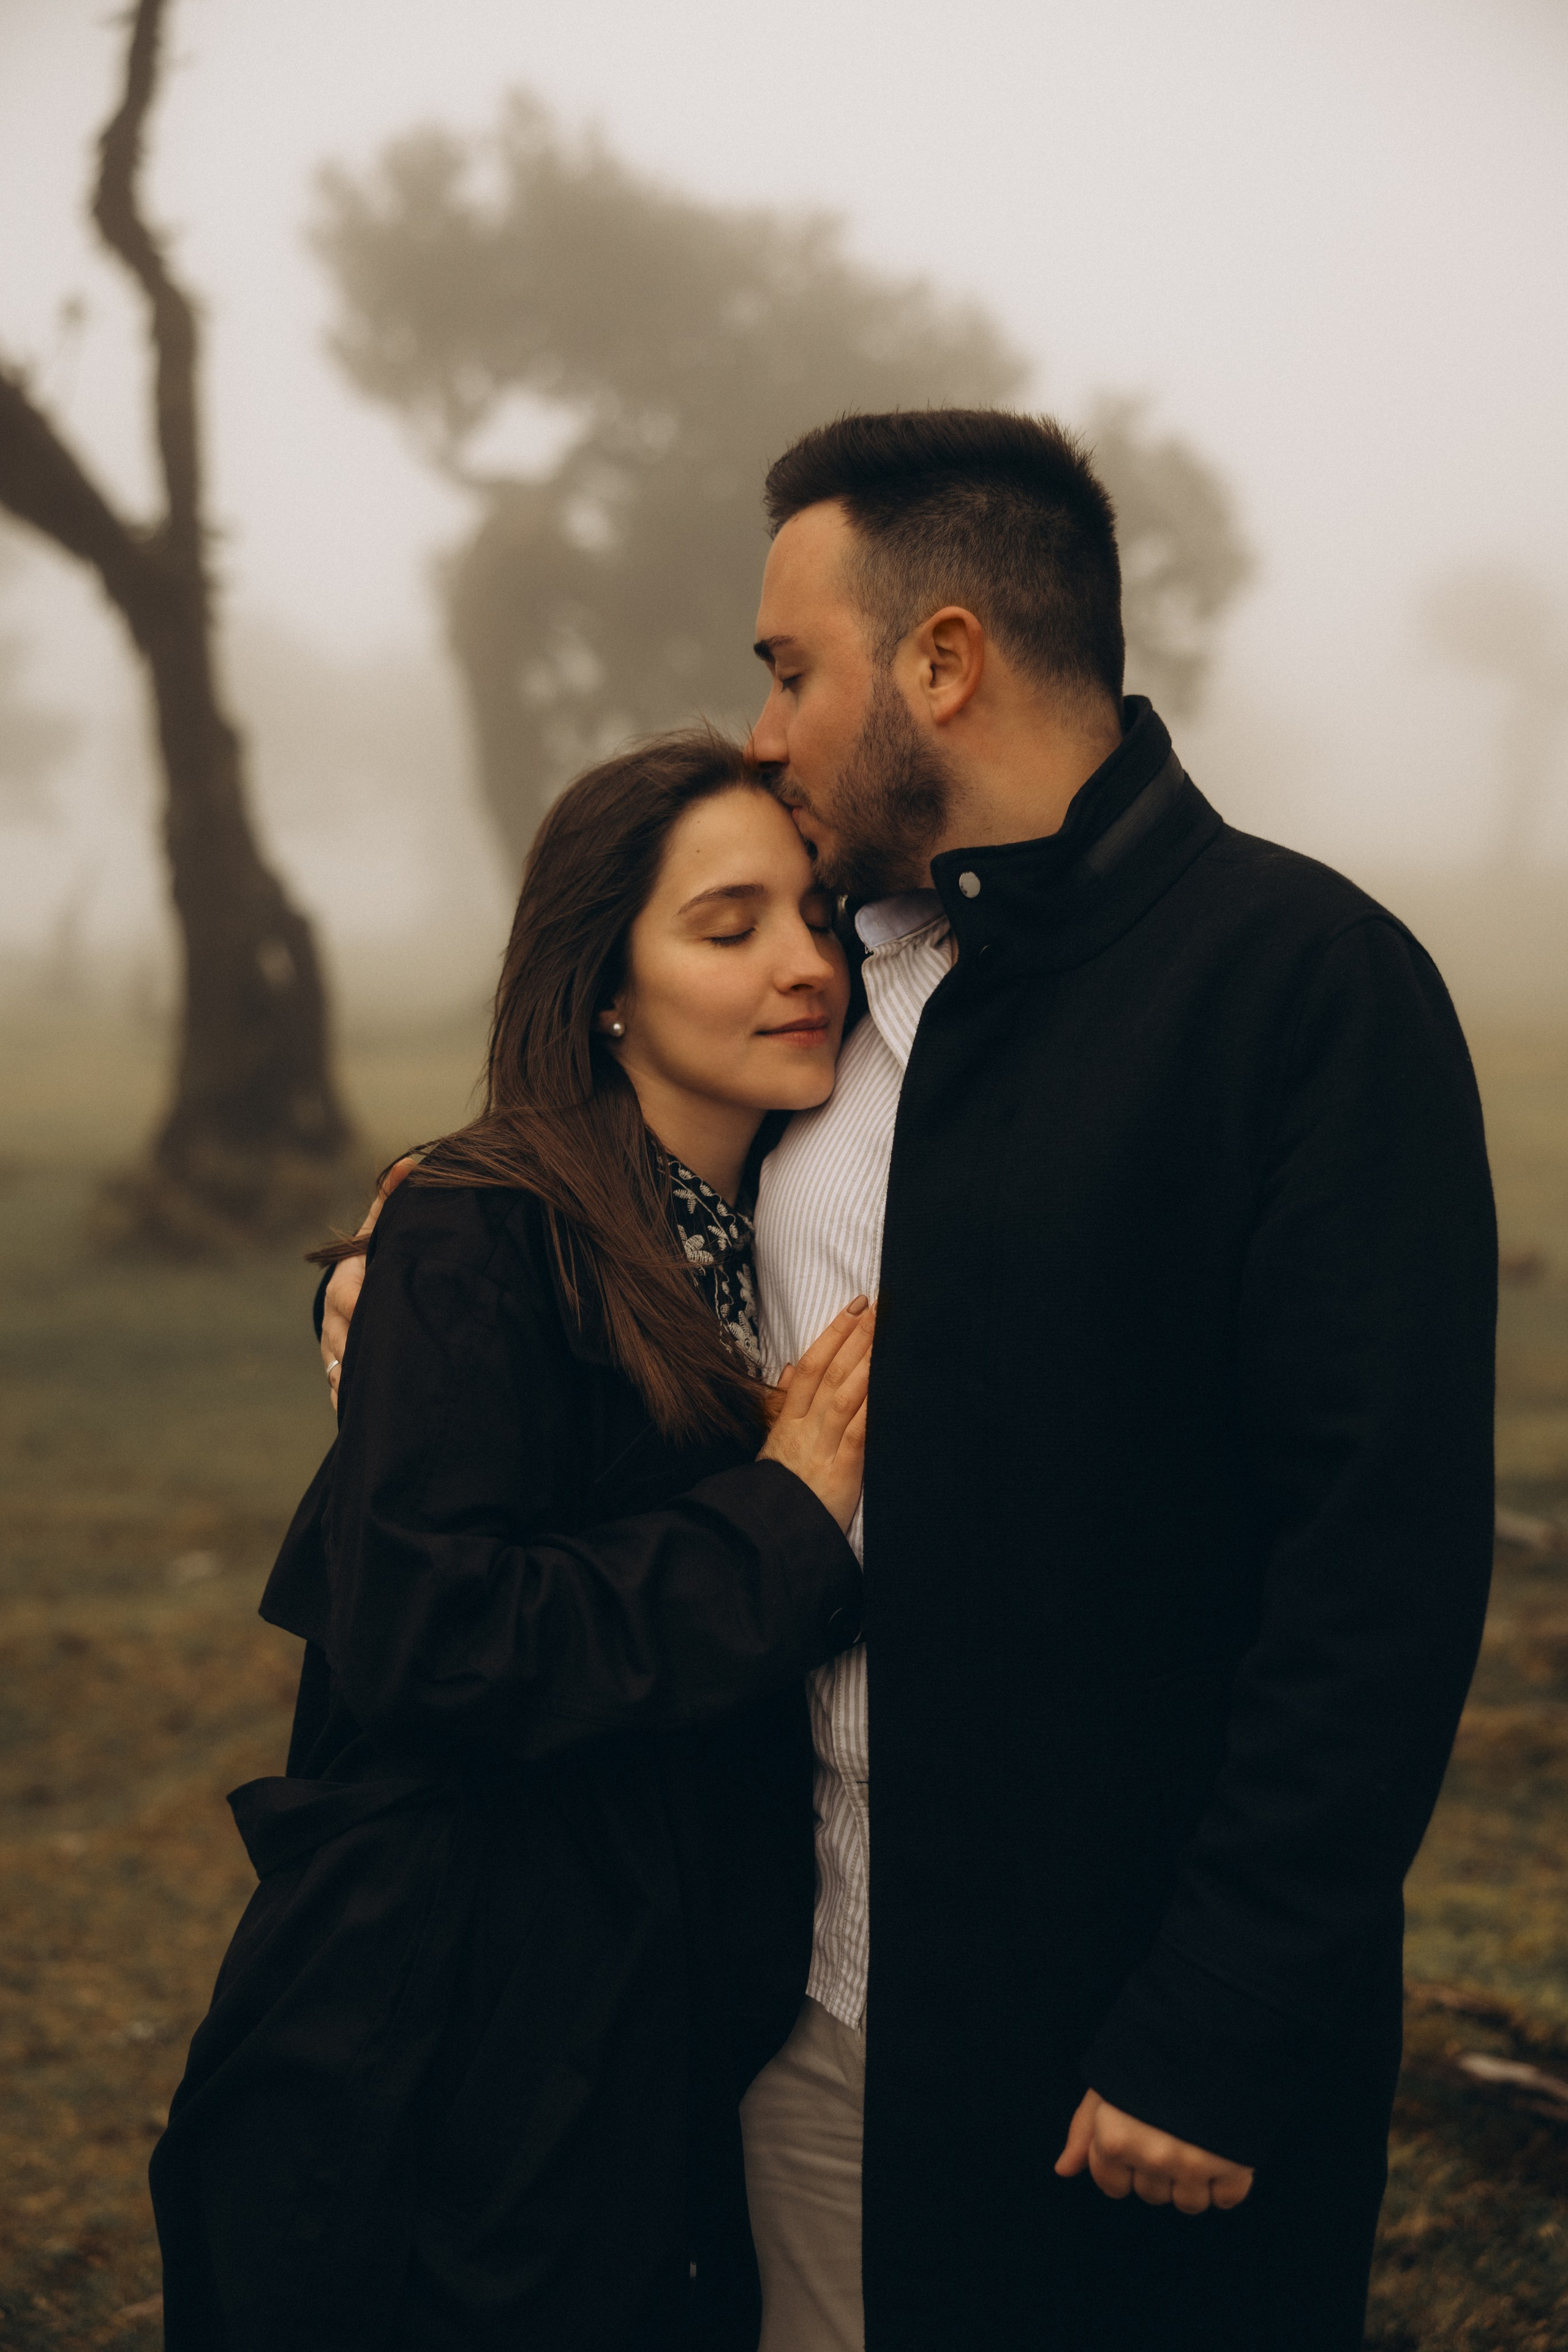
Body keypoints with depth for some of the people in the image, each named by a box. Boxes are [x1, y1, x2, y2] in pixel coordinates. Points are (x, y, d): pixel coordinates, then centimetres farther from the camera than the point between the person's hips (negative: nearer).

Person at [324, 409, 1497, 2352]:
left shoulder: (1309, 975, -12)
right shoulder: (835, 975, 10)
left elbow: (1387, 1550, -18)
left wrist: (1224, 2031, -20)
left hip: (1128, 2033, -6)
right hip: (817, 1977, 6)